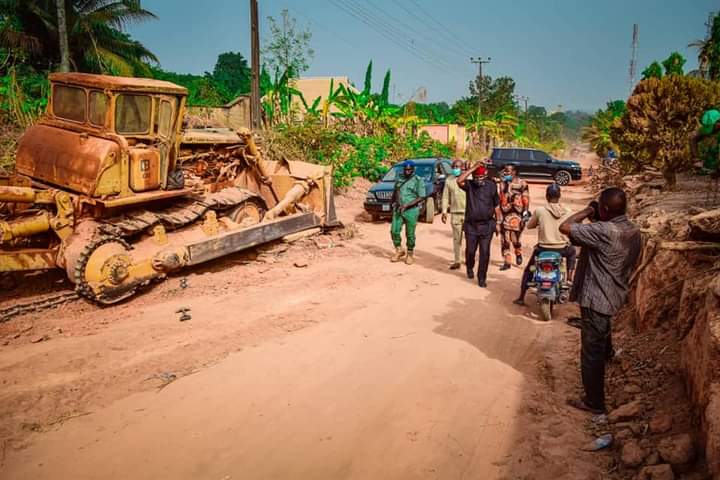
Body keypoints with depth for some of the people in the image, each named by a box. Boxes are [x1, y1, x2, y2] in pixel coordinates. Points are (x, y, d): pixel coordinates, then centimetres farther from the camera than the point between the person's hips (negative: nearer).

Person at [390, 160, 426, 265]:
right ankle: (399, 250, 17)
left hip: (411, 210, -4)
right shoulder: (399, 179, 11)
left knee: (410, 234, 2)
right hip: (398, 210, 4)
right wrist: (393, 203, 13)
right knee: (394, 231, -3)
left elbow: (421, 197, -11)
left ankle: (410, 254, 18)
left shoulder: (418, 181, -4)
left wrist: (406, 205, -19)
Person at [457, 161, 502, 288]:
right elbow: (459, 180, -25)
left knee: (484, 252, -1)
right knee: (470, 251, 8)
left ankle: (482, 278, 9)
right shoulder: (469, 185, -1)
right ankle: (469, 268, 39)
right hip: (471, 225, 0)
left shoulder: (491, 186, 2)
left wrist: (498, 222, 8)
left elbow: (496, 206, 9)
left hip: (487, 225, 0)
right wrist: (473, 167, -22)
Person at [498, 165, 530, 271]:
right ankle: (507, 262, 8)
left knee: (515, 238, -3)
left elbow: (526, 199, -5)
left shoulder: (521, 183, -3)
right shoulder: (503, 182, 11)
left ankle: (518, 254, 28)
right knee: (505, 239, 1)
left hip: (517, 214, -4)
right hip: (505, 214, 4)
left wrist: (526, 212, -9)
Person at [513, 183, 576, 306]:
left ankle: (521, 298, 20)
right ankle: (569, 277, 31)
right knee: (572, 251, 38)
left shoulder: (540, 210, -10)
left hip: (543, 249, -1)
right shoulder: (567, 211, -5)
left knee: (528, 270, 21)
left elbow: (529, 226, 2)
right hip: (562, 249, 2)